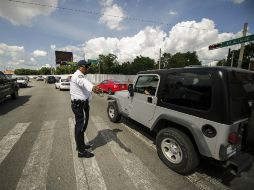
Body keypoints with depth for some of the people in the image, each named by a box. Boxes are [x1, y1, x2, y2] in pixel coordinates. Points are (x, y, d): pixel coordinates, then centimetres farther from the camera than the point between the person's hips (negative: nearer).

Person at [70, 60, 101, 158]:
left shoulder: (78, 75, 17)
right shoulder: (78, 75, -19)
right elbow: (84, 82, -44)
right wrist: (93, 88, -64)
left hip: (79, 103, 11)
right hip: (80, 105, -11)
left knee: (80, 125, 20)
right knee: (81, 126, -3)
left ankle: (80, 145, 36)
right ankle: (81, 151, 10)